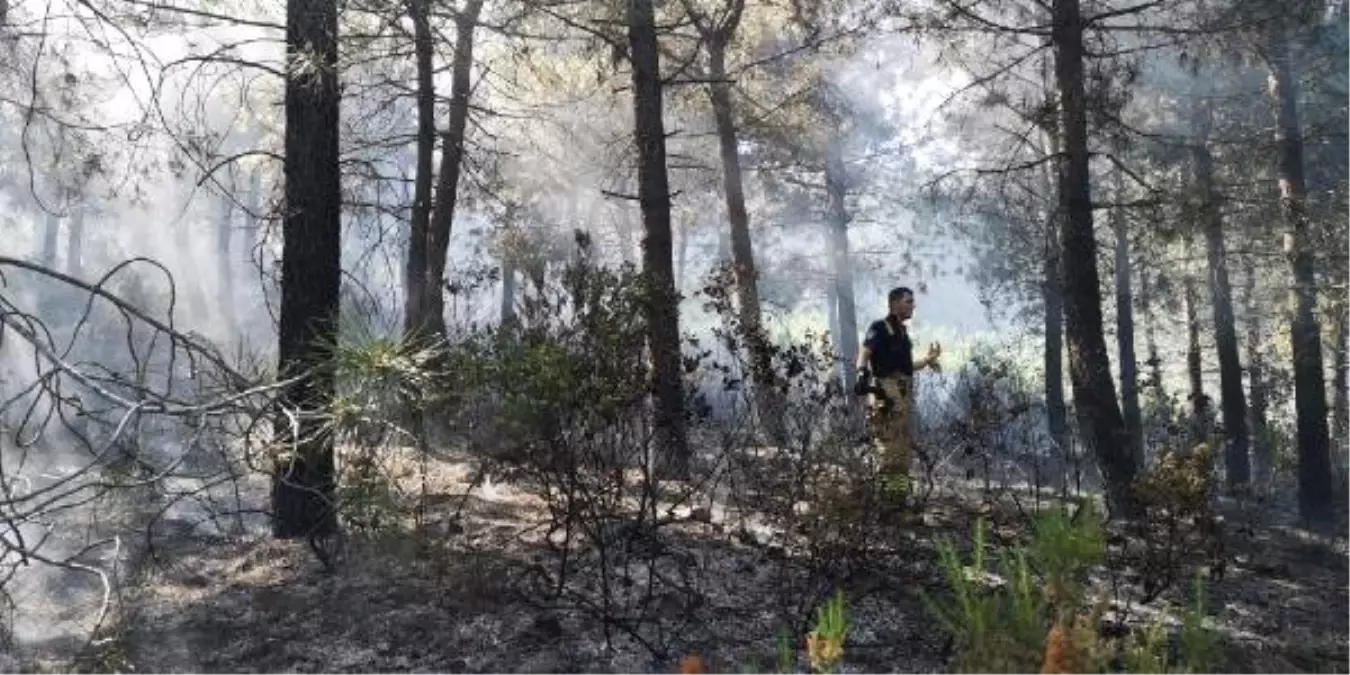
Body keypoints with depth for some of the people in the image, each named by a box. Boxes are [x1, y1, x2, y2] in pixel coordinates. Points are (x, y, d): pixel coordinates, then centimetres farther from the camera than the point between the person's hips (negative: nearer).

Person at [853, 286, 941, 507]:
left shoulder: (902, 332, 20)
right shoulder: (880, 328, -6)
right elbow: (864, 352, -20)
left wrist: (929, 360, 30)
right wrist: (862, 374, -37)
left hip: (903, 397, 9)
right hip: (887, 397, -9)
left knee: (904, 449, 15)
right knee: (890, 451, -10)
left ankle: (900, 497, 24)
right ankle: (889, 497, -6)